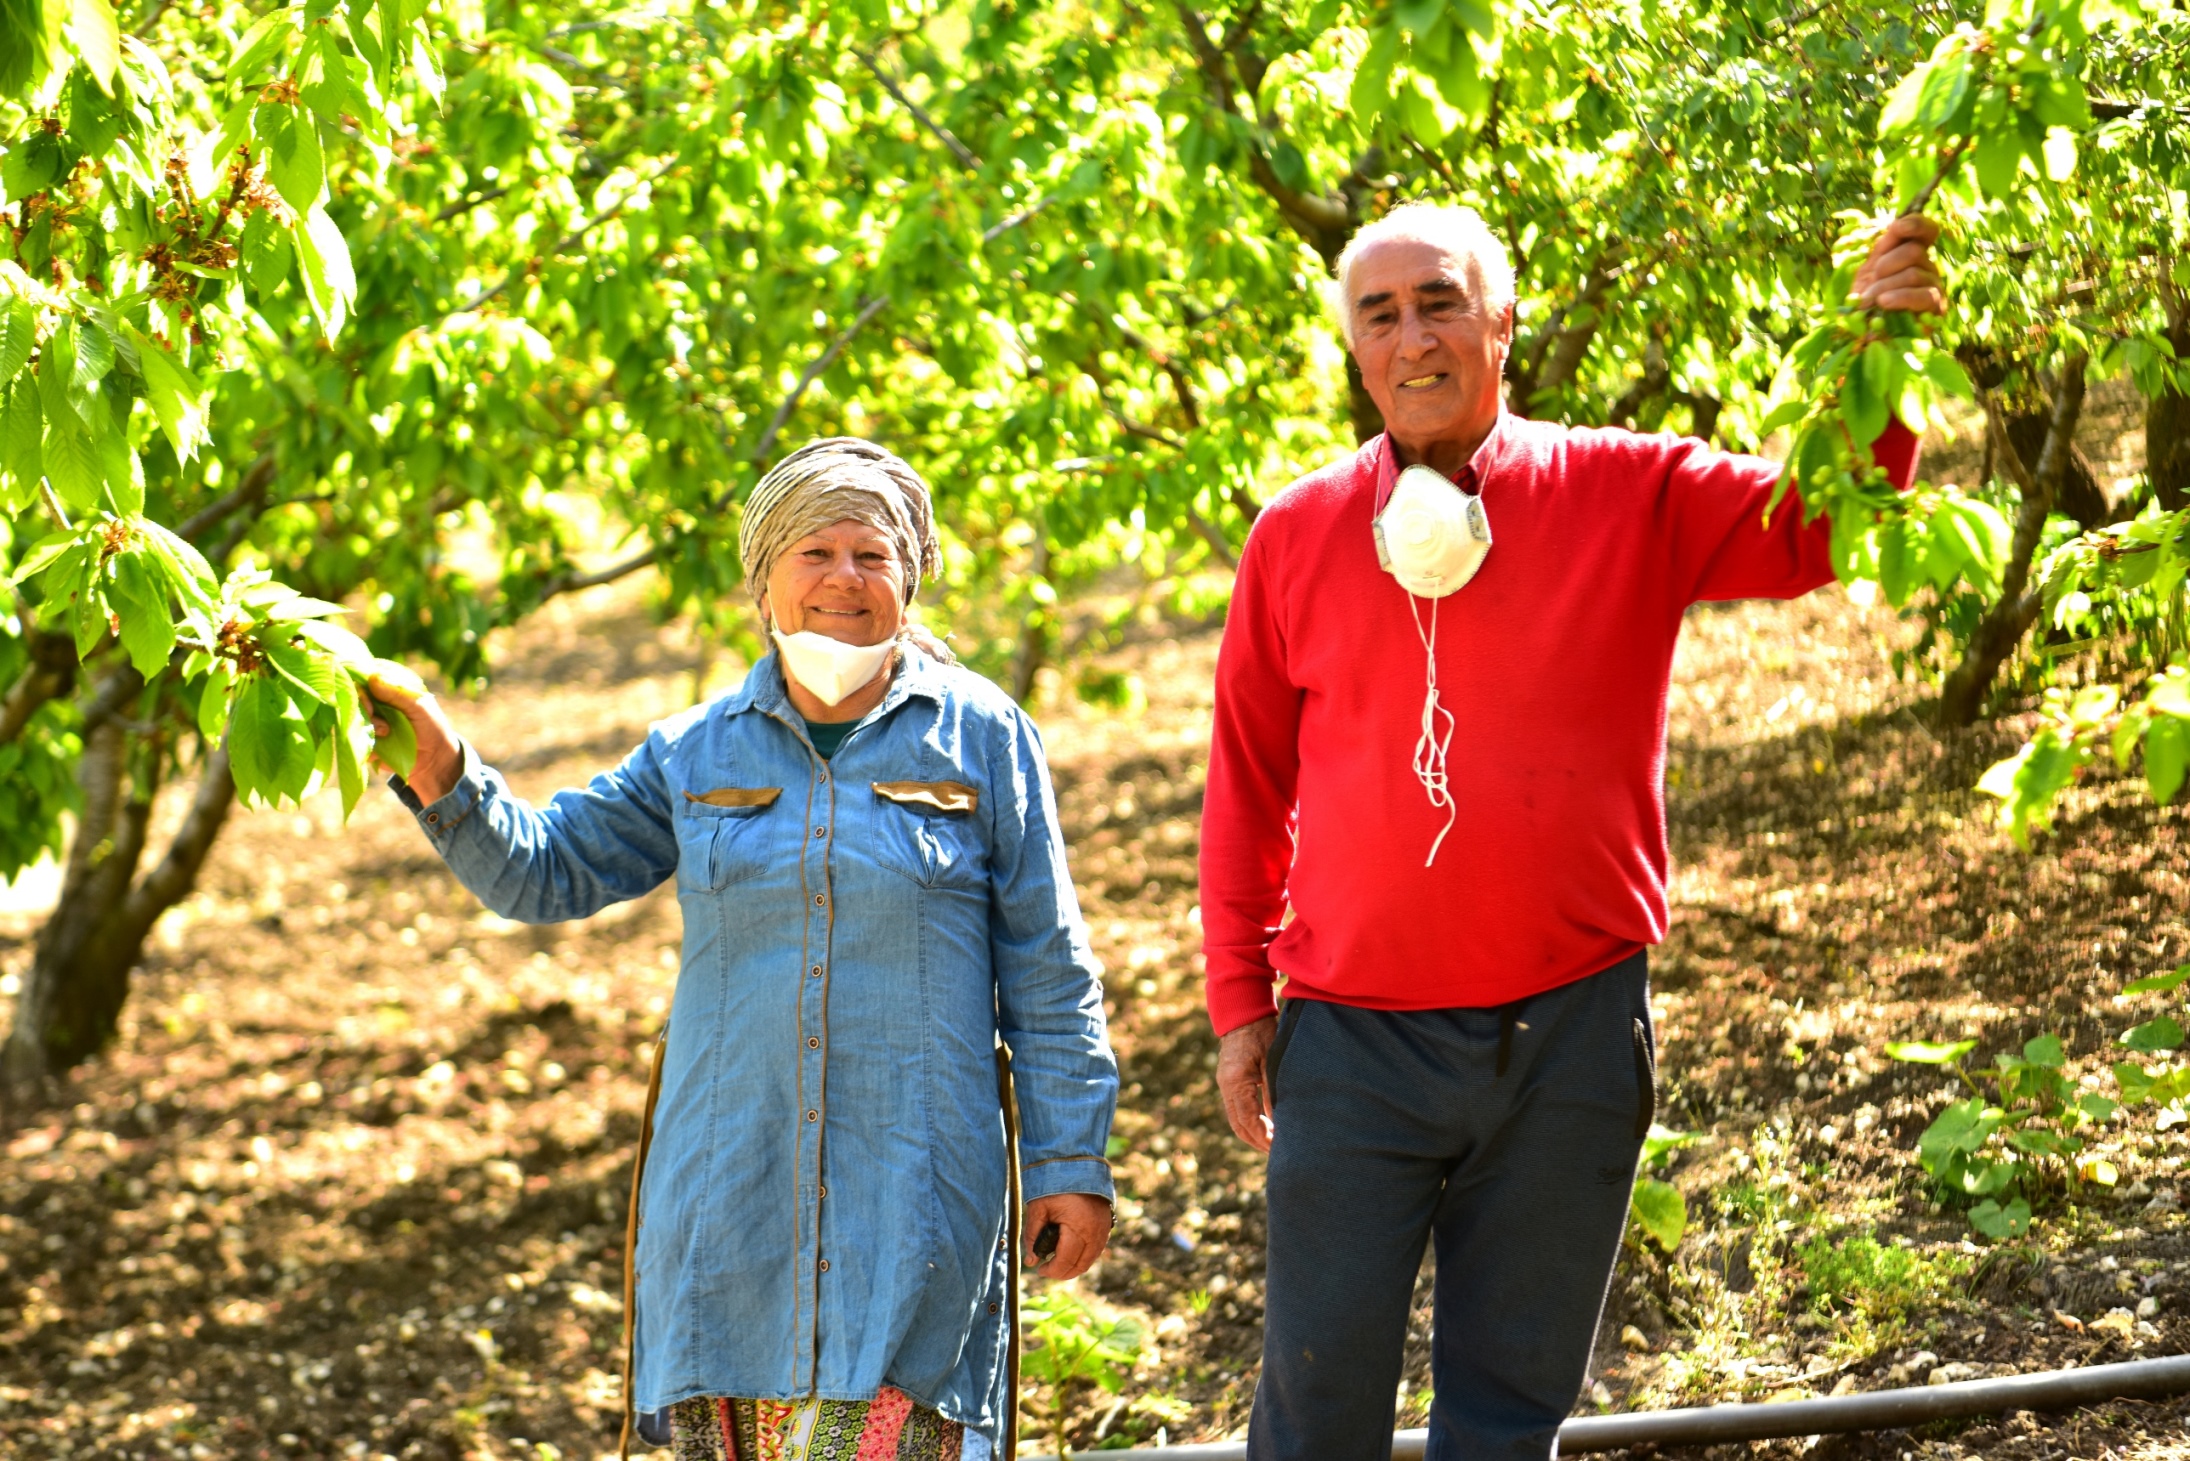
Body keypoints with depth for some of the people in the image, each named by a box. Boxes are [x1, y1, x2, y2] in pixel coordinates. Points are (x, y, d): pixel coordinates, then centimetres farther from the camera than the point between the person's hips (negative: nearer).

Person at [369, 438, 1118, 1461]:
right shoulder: (699, 752, 11)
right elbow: (544, 869, 13)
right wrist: (443, 780, -5)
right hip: (729, 1180, 3)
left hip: (910, 1187, -3)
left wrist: (1071, 1160, 2)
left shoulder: (979, 737, 5)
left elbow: (1045, 972, 5)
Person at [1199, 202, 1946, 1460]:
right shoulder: (1298, 534, 3)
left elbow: (1822, 529, -7)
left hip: (1570, 1035, 0)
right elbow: (1247, 786, 9)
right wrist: (1238, 1000, 7)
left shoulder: (1630, 497, 1)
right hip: (1356, 1039, 0)